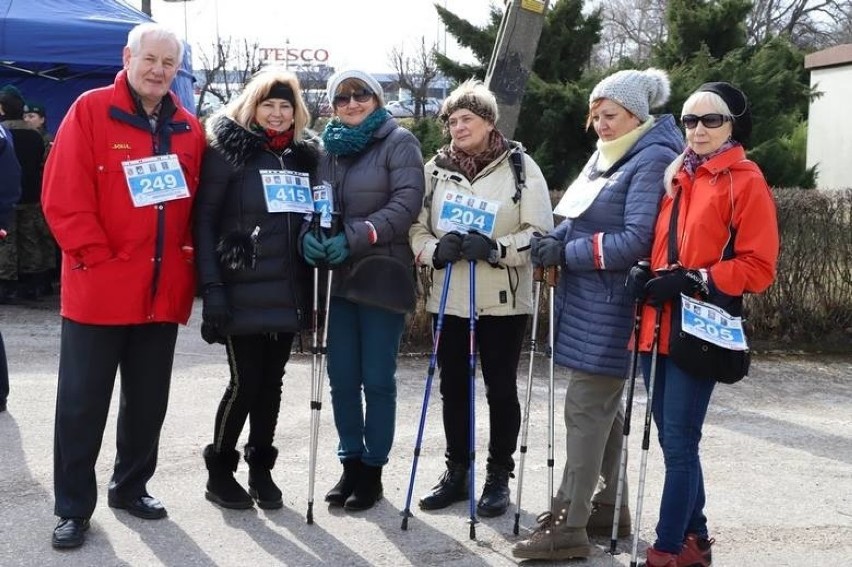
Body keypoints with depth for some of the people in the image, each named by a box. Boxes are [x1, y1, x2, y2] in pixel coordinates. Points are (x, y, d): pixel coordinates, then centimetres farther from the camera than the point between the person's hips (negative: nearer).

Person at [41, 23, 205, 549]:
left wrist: (188, 265, 3)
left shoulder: (189, 129, 9)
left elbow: (197, 205, 13)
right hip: (98, 288, -4)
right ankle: (74, 508, 16)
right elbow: (63, 197, -11)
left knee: (149, 400, 14)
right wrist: (98, 259, -15)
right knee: (82, 402, 4)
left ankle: (131, 486, 32)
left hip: (163, 292, 5)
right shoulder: (90, 111, -5)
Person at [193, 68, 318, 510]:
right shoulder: (228, 150, -4)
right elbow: (204, 220, -8)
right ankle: (220, 472, 17)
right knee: (245, 383, -2)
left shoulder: (305, 156, 12)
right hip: (243, 292, -5)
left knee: (271, 382, 11)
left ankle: (260, 469, 25)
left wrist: (313, 288, 9)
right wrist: (212, 288, -16)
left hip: (288, 292, 5)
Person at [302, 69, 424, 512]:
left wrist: (354, 238, -20)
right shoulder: (329, 148, 14)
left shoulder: (398, 142, -1)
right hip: (337, 276, 5)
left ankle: (372, 469, 14)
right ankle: (351, 463, 22)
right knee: (342, 378, 8)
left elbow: (406, 204, -12)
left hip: (381, 276, -5)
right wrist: (311, 236, -11)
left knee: (377, 379, 1)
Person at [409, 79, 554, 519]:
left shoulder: (520, 166, -3)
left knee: (501, 389, 5)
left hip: (503, 299, -3)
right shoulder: (435, 169, 6)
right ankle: (456, 472, 27)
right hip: (448, 297, 3)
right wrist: (436, 249, -15)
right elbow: (416, 228, 6)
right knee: (454, 387, 11)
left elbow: (540, 232, -7)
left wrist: (496, 247, -22)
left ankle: (499, 477, 20)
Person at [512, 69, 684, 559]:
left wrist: (567, 253, -17)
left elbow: (636, 240, -20)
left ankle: (569, 526, -1)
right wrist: (557, 241, -3)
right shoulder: (608, 156, 15)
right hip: (589, 302, 9)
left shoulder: (652, 160, -12)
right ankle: (610, 506, 30)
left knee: (586, 410, -7)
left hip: (611, 308, -9)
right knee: (604, 407, 17)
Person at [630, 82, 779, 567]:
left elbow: (759, 268, -9)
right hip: (659, 325, 7)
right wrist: (648, 275, 3)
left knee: (679, 441, -5)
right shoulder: (676, 176, 15)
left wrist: (693, 280, -18)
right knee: (673, 438, 13)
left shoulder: (746, 181, -5)